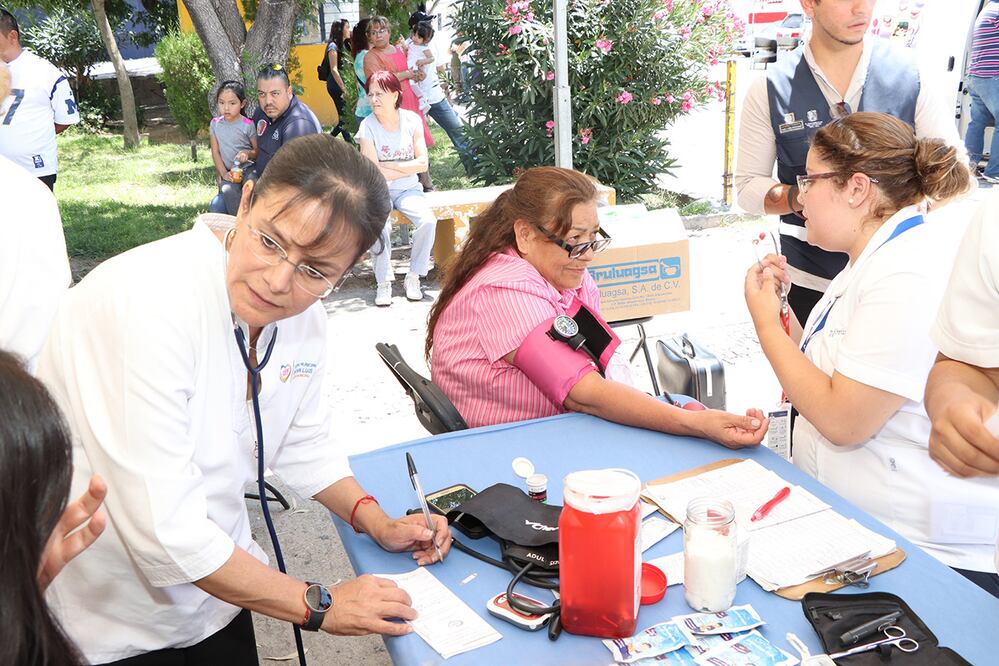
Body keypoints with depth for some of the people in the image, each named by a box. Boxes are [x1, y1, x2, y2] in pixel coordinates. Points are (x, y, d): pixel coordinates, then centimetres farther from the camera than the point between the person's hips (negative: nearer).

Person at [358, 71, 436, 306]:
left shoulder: (411, 120, 0)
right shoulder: (367, 126, -6)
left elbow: (423, 163, -4)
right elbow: (374, 173, -12)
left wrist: (389, 166, -10)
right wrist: (408, 167, -8)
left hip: (408, 190, 2)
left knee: (428, 221, -27)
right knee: (380, 225, -33)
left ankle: (413, 277, -10)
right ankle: (384, 282, -17)